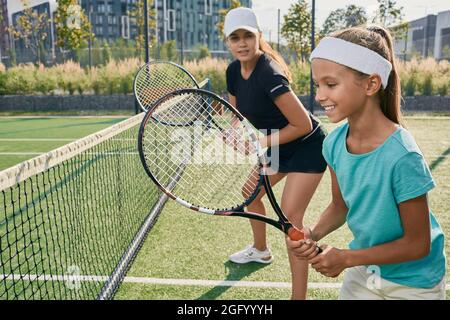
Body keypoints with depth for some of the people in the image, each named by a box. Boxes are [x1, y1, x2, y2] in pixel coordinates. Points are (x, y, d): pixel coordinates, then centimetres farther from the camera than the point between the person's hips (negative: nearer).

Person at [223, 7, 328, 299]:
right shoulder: (234, 71, -5)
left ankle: (299, 295, -2)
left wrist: (263, 143, -22)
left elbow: (303, 125, -28)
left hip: (307, 146, -9)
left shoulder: (269, 75, -30)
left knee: (290, 217, -14)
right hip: (278, 145, 9)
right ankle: (261, 250, 48)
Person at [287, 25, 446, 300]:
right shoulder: (334, 143, -14)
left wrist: (346, 258, -21)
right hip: (363, 271, 5)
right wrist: (312, 235, -16)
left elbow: (418, 244, -21)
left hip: (413, 284, -4)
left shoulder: (401, 156, -31)